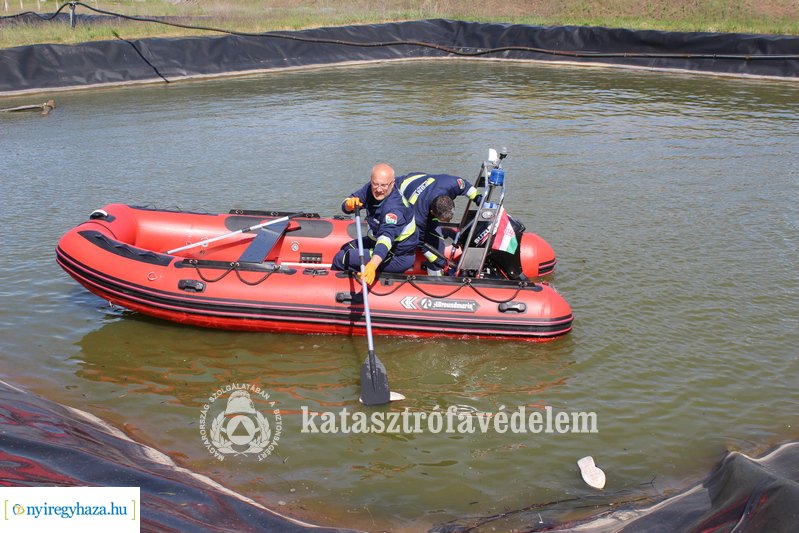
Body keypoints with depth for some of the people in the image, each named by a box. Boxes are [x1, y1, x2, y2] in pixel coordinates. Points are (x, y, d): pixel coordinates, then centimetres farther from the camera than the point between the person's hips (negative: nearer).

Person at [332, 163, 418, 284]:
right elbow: (346, 207, -5)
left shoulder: (394, 208, -34)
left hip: (398, 257, -9)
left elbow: (386, 237, -47)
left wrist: (372, 266, -62)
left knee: (341, 259, -9)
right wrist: (349, 204, -31)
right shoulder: (371, 188, -9)